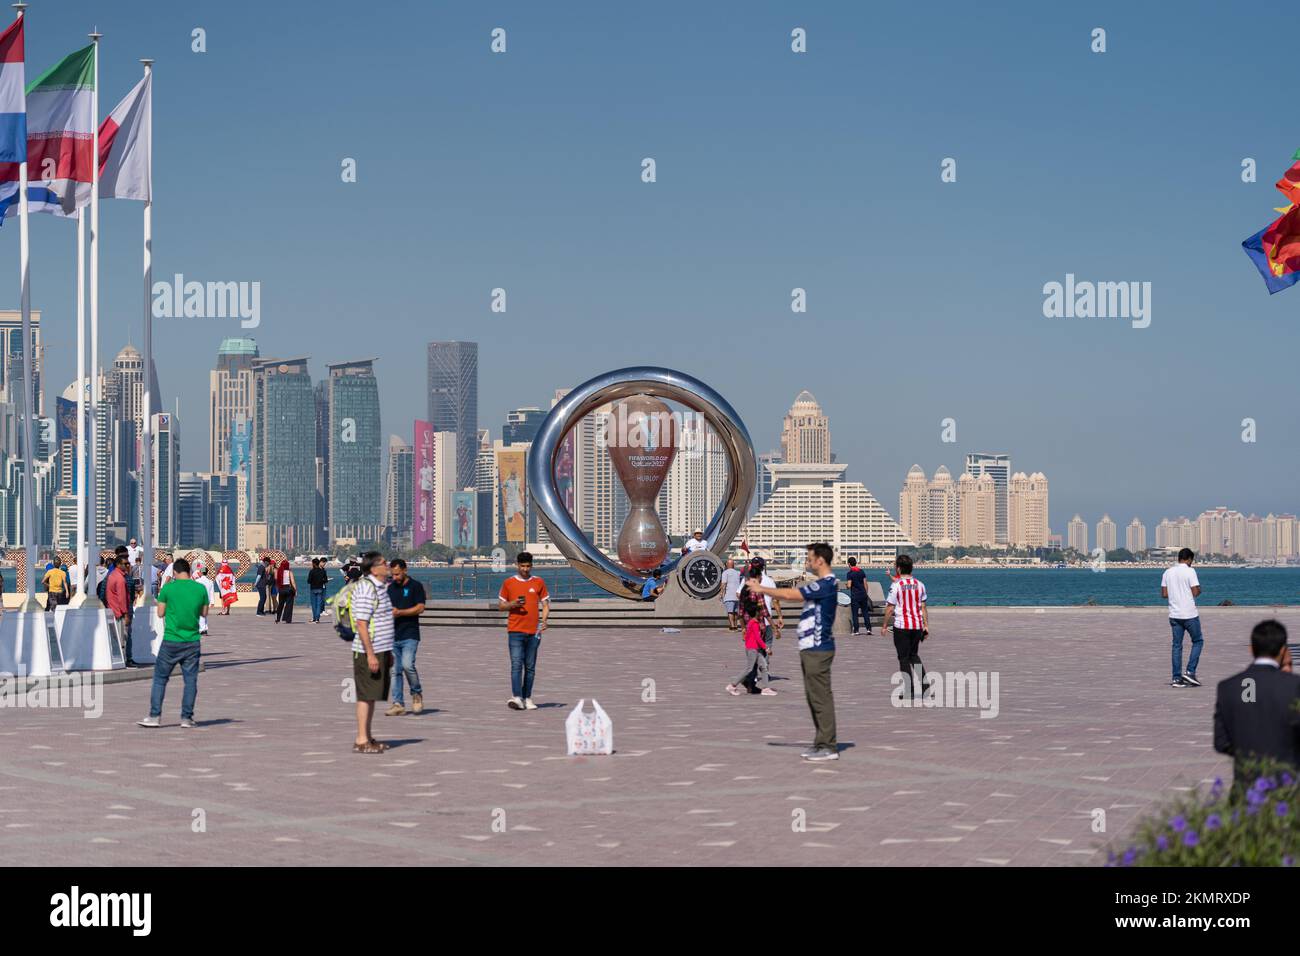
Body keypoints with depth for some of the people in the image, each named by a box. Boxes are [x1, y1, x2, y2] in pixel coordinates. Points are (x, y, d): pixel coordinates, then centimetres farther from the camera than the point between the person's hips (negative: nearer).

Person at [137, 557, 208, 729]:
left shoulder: (168, 588, -7)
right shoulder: (200, 589, 0)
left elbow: (160, 613, 2)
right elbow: (204, 612, 10)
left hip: (171, 642, -2)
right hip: (192, 642, 2)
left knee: (160, 678, 7)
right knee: (190, 680, 7)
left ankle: (155, 716, 5)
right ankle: (186, 718, 6)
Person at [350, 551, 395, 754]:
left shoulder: (380, 587, 15)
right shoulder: (366, 589, -17)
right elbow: (361, 624, -21)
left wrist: (387, 653, 24)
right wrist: (371, 654, -23)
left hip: (380, 650, 10)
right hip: (368, 652, -10)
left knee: (373, 696, 13)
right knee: (366, 696, -6)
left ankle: (368, 738, 18)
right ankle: (361, 741, -4)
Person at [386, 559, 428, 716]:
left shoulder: (416, 586, -1)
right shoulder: (390, 588, 15)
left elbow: (420, 608, -9)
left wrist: (399, 612, -15)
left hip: (410, 634, -5)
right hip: (393, 635, 5)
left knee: (407, 665, -20)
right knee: (395, 671, 2)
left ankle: (417, 693, 4)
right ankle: (398, 704, 5)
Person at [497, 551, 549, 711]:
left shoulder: (539, 582, 8)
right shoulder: (508, 583, 6)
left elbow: (546, 605, 10)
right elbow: (500, 606, 10)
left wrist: (543, 621, -9)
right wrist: (513, 604, -10)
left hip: (533, 632, 2)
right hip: (515, 631, -2)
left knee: (530, 667, 7)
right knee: (516, 665, -12)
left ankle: (527, 699, 14)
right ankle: (516, 698, -21)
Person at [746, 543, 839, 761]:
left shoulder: (826, 584, -17)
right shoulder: (820, 584, 18)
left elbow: (790, 594, -19)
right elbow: (795, 594, 18)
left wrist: (761, 589, -10)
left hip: (818, 649, -11)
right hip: (811, 648, 11)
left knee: (821, 697, -8)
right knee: (814, 696, 13)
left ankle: (828, 746, -6)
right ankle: (822, 743, 18)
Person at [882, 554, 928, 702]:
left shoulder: (895, 586, -12)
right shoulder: (919, 585, 3)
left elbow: (890, 609, -9)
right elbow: (923, 607, 6)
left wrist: (884, 626, 2)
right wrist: (926, 626, 11)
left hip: (901, 626, -5)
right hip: (917, 626, 5)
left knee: (904, 658, 4)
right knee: (914, 655, 21)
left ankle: (910, 691, 3)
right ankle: (923, 682, 6)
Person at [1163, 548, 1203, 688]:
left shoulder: (1168, 573, 7)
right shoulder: (1190, 571, -10)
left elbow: (1164, 594, 7)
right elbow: (1196, 592, -14)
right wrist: (1199, 590, 8)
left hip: (1174, 614, 5)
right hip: (1189, 614, -5)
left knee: (1177, 646, 7)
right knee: (1198, 641, 12)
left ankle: (1177, 678, 4)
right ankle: (1190, 671, 1)